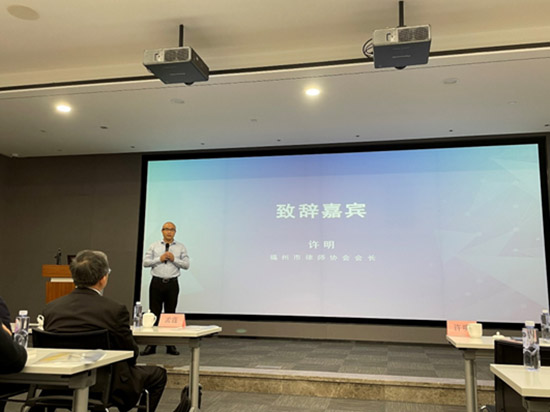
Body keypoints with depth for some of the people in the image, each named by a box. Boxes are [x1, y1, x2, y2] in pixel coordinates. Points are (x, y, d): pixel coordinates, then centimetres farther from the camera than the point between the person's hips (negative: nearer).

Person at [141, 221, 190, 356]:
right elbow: (145, 262, 1)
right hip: (157, 283, 0)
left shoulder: (181, 247, 8)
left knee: (171, 314, 6)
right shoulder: (154, 246, 8)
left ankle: (170, 345, 13)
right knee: (154, 313, 2)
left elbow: (186, 265, 2)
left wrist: (174, 259, -10)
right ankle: (151, 345, 8)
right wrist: (159, 259, -10)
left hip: (172, 284, 0)